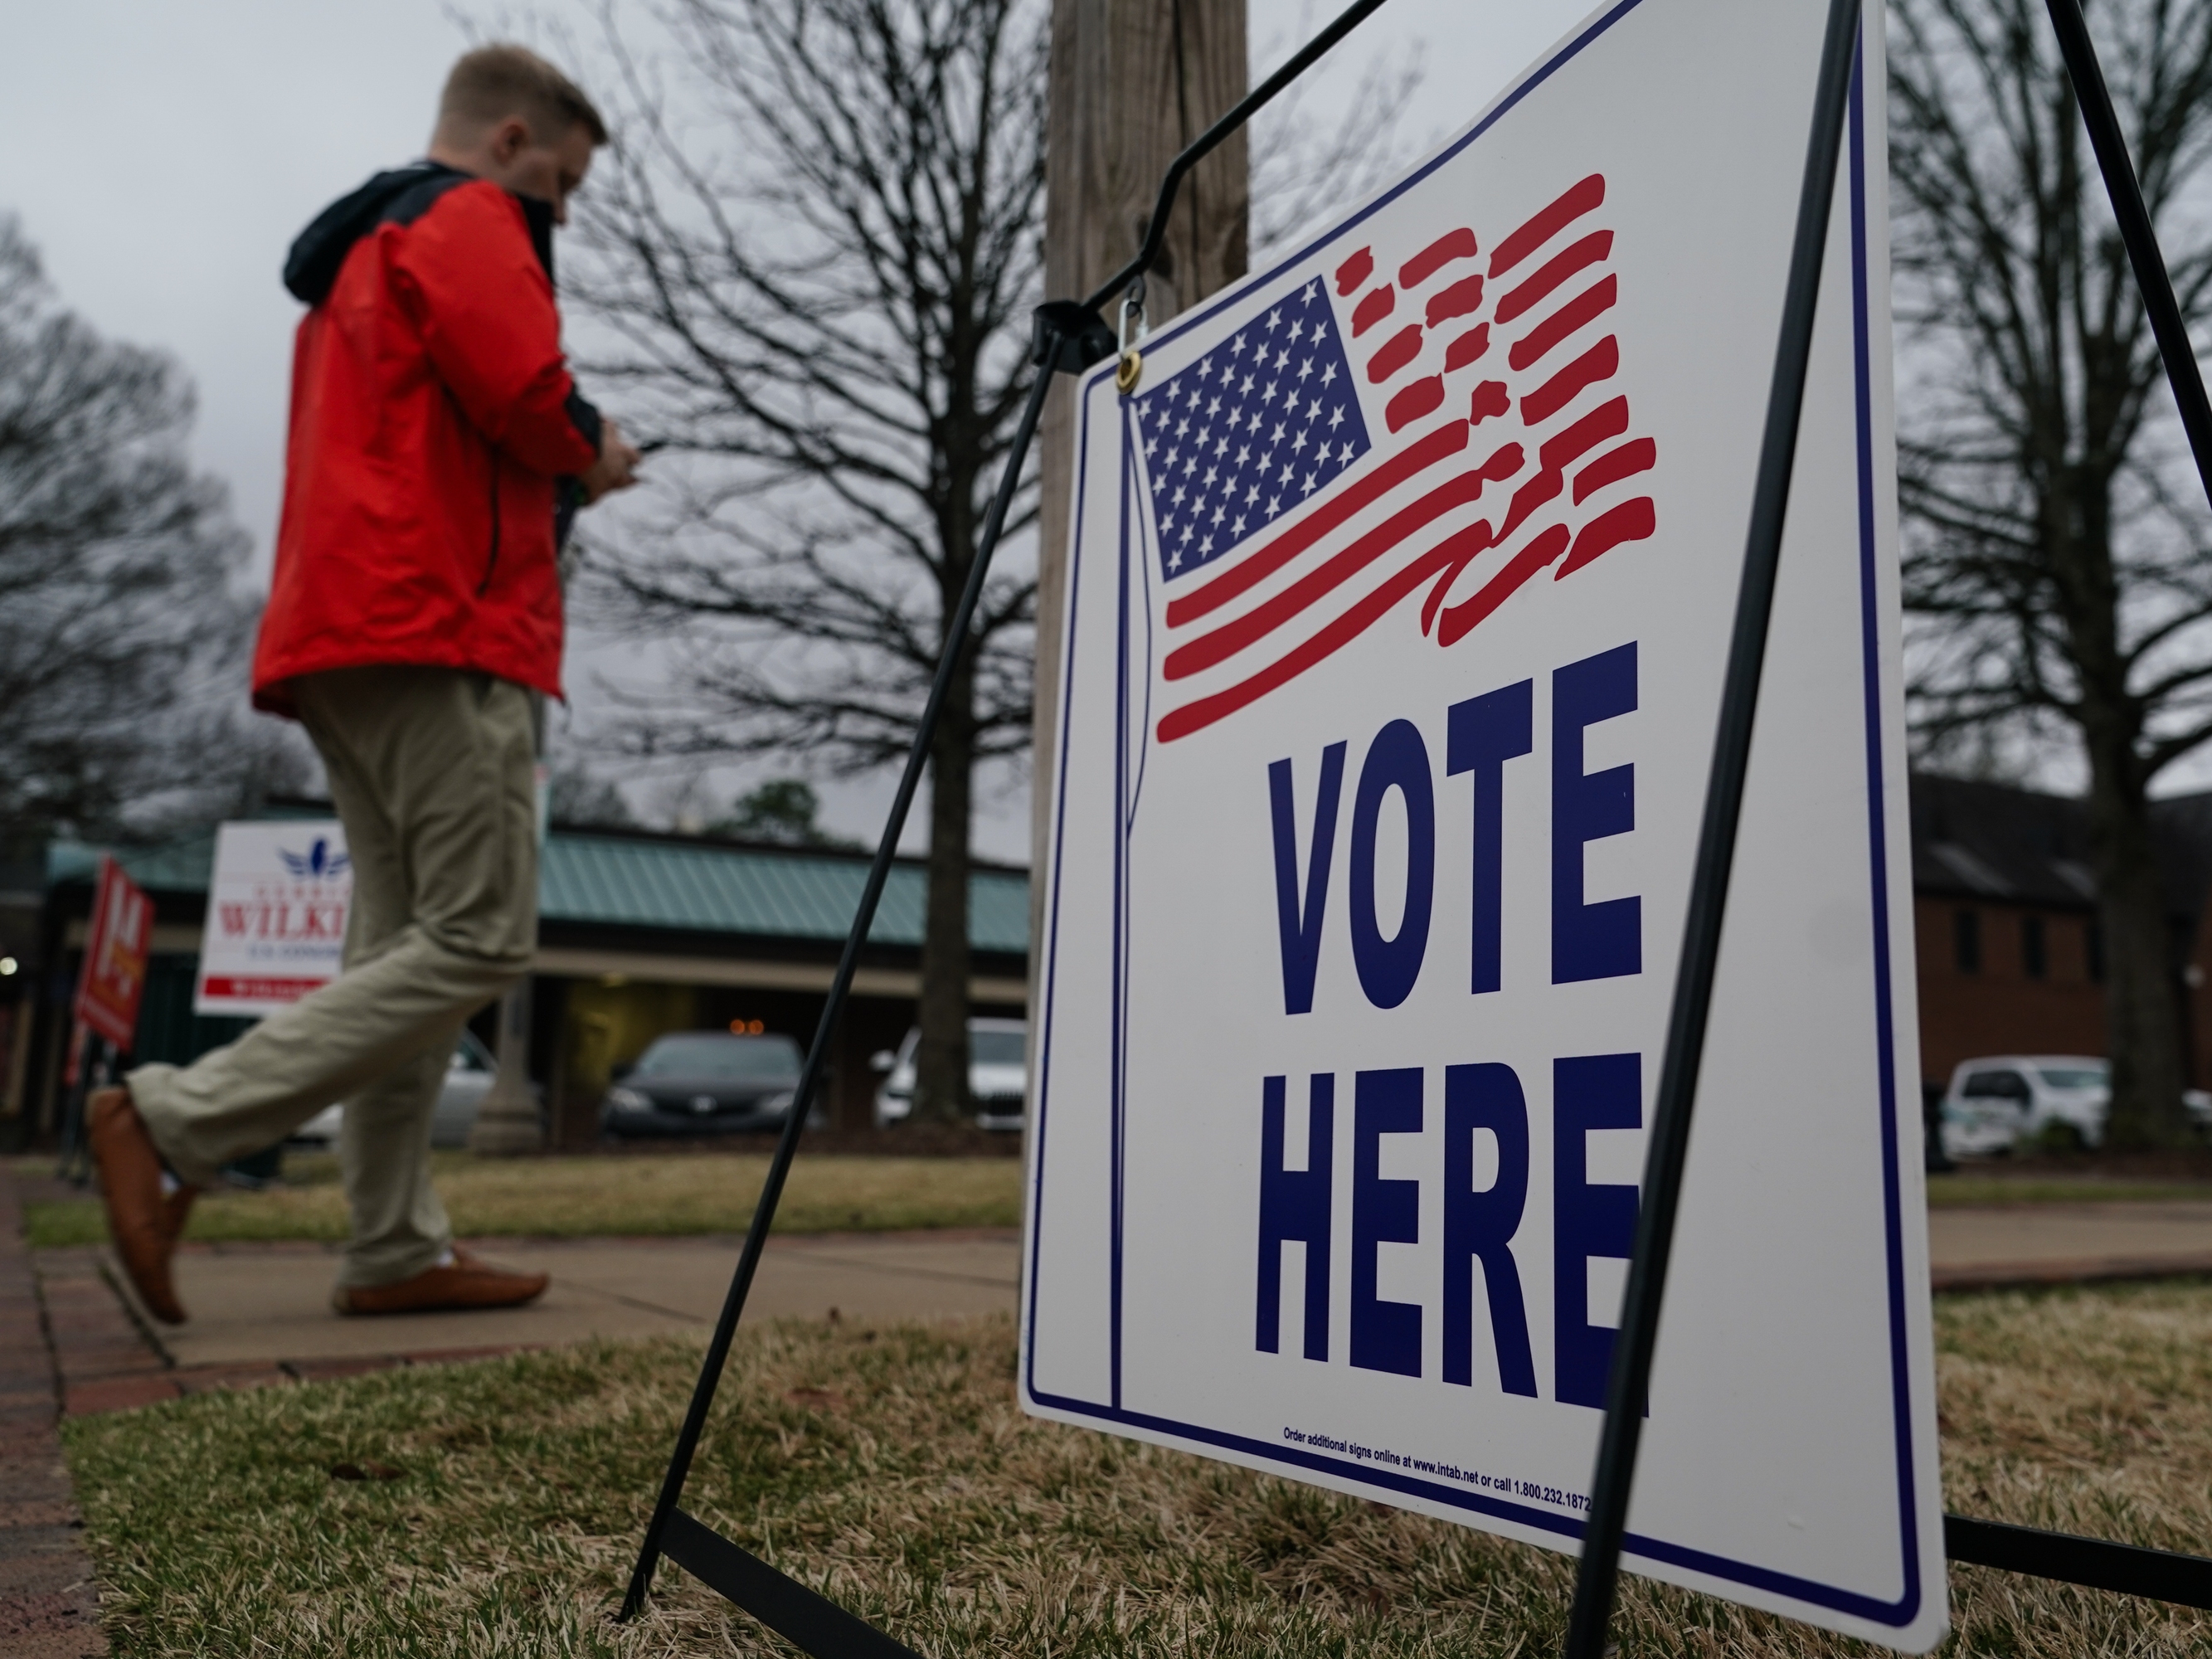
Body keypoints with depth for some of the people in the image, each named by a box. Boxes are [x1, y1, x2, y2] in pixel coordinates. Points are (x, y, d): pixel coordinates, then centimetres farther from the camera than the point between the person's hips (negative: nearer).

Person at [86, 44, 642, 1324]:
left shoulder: (356, 254, 31)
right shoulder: (469, 223, 1)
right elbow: (523, 390, -16)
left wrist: (560, 478, 18)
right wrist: (591, 452, 5)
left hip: (342, 639, 10)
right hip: (440, 634, -10)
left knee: (407, 948, 6)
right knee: (481, 940, -11)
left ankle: (399, 1252, 5)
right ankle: (174, 1122, -13)